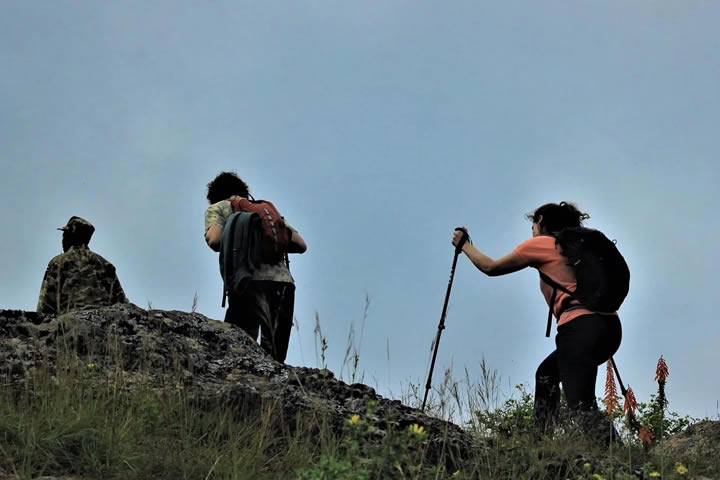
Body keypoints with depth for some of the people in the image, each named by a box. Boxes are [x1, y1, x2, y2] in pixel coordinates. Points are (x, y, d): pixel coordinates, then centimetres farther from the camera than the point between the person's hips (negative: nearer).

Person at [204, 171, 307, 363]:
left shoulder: (217, 208, 17)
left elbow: (215, 240, -4)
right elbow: (300, 245, 19)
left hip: (250, 281, -4)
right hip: (283, 281, 4)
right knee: (275, 356, 6)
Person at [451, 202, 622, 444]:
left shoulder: (539, 244, 8)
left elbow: (490, 267, 18)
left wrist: (465, 245, 34)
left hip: (581, 326, -8)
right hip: (609, 324, 8)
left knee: (581, 404, -16)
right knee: (547, 374, 25)